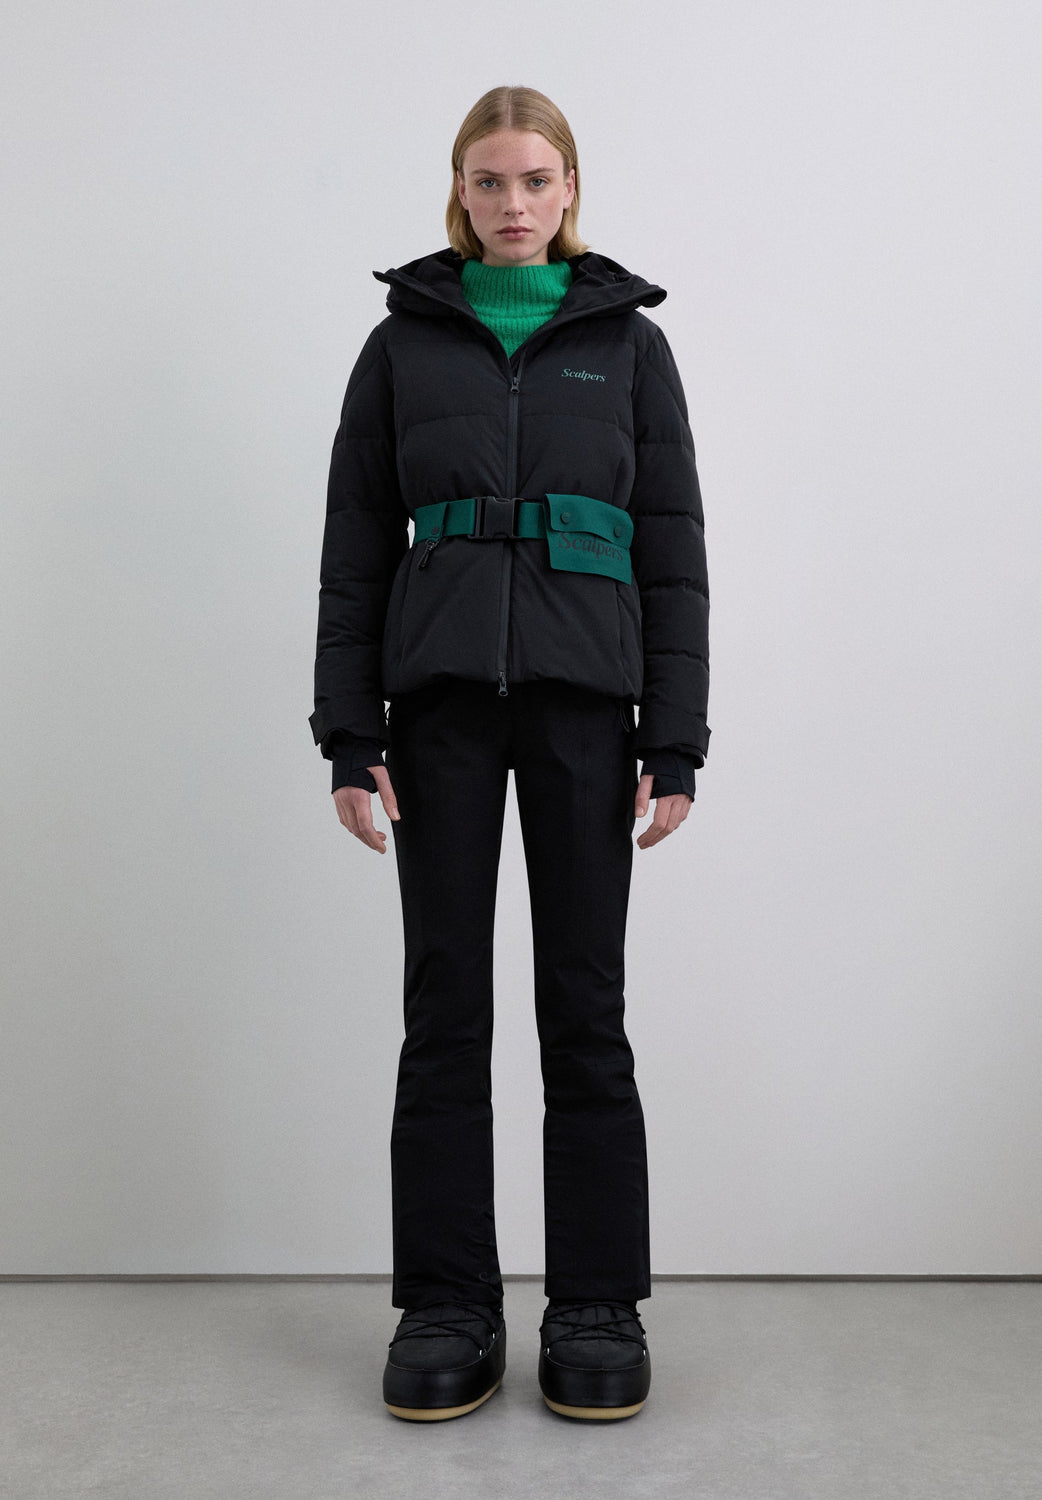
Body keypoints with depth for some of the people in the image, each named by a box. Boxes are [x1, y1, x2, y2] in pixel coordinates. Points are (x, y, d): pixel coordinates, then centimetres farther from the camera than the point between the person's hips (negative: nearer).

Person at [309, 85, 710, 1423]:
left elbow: (673, 549, 4)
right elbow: (355, 548, 6)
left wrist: (675, 743, -3)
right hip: (441, 694, 1)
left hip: (583, 694, 0)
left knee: (583, 1003, 4)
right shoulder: (404, 341, 9)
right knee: (445, 1005, 3)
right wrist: (348, 736, -2)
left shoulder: (628, 341, 8)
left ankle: (598, 1306, 17)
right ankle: (447, 1307, 16)